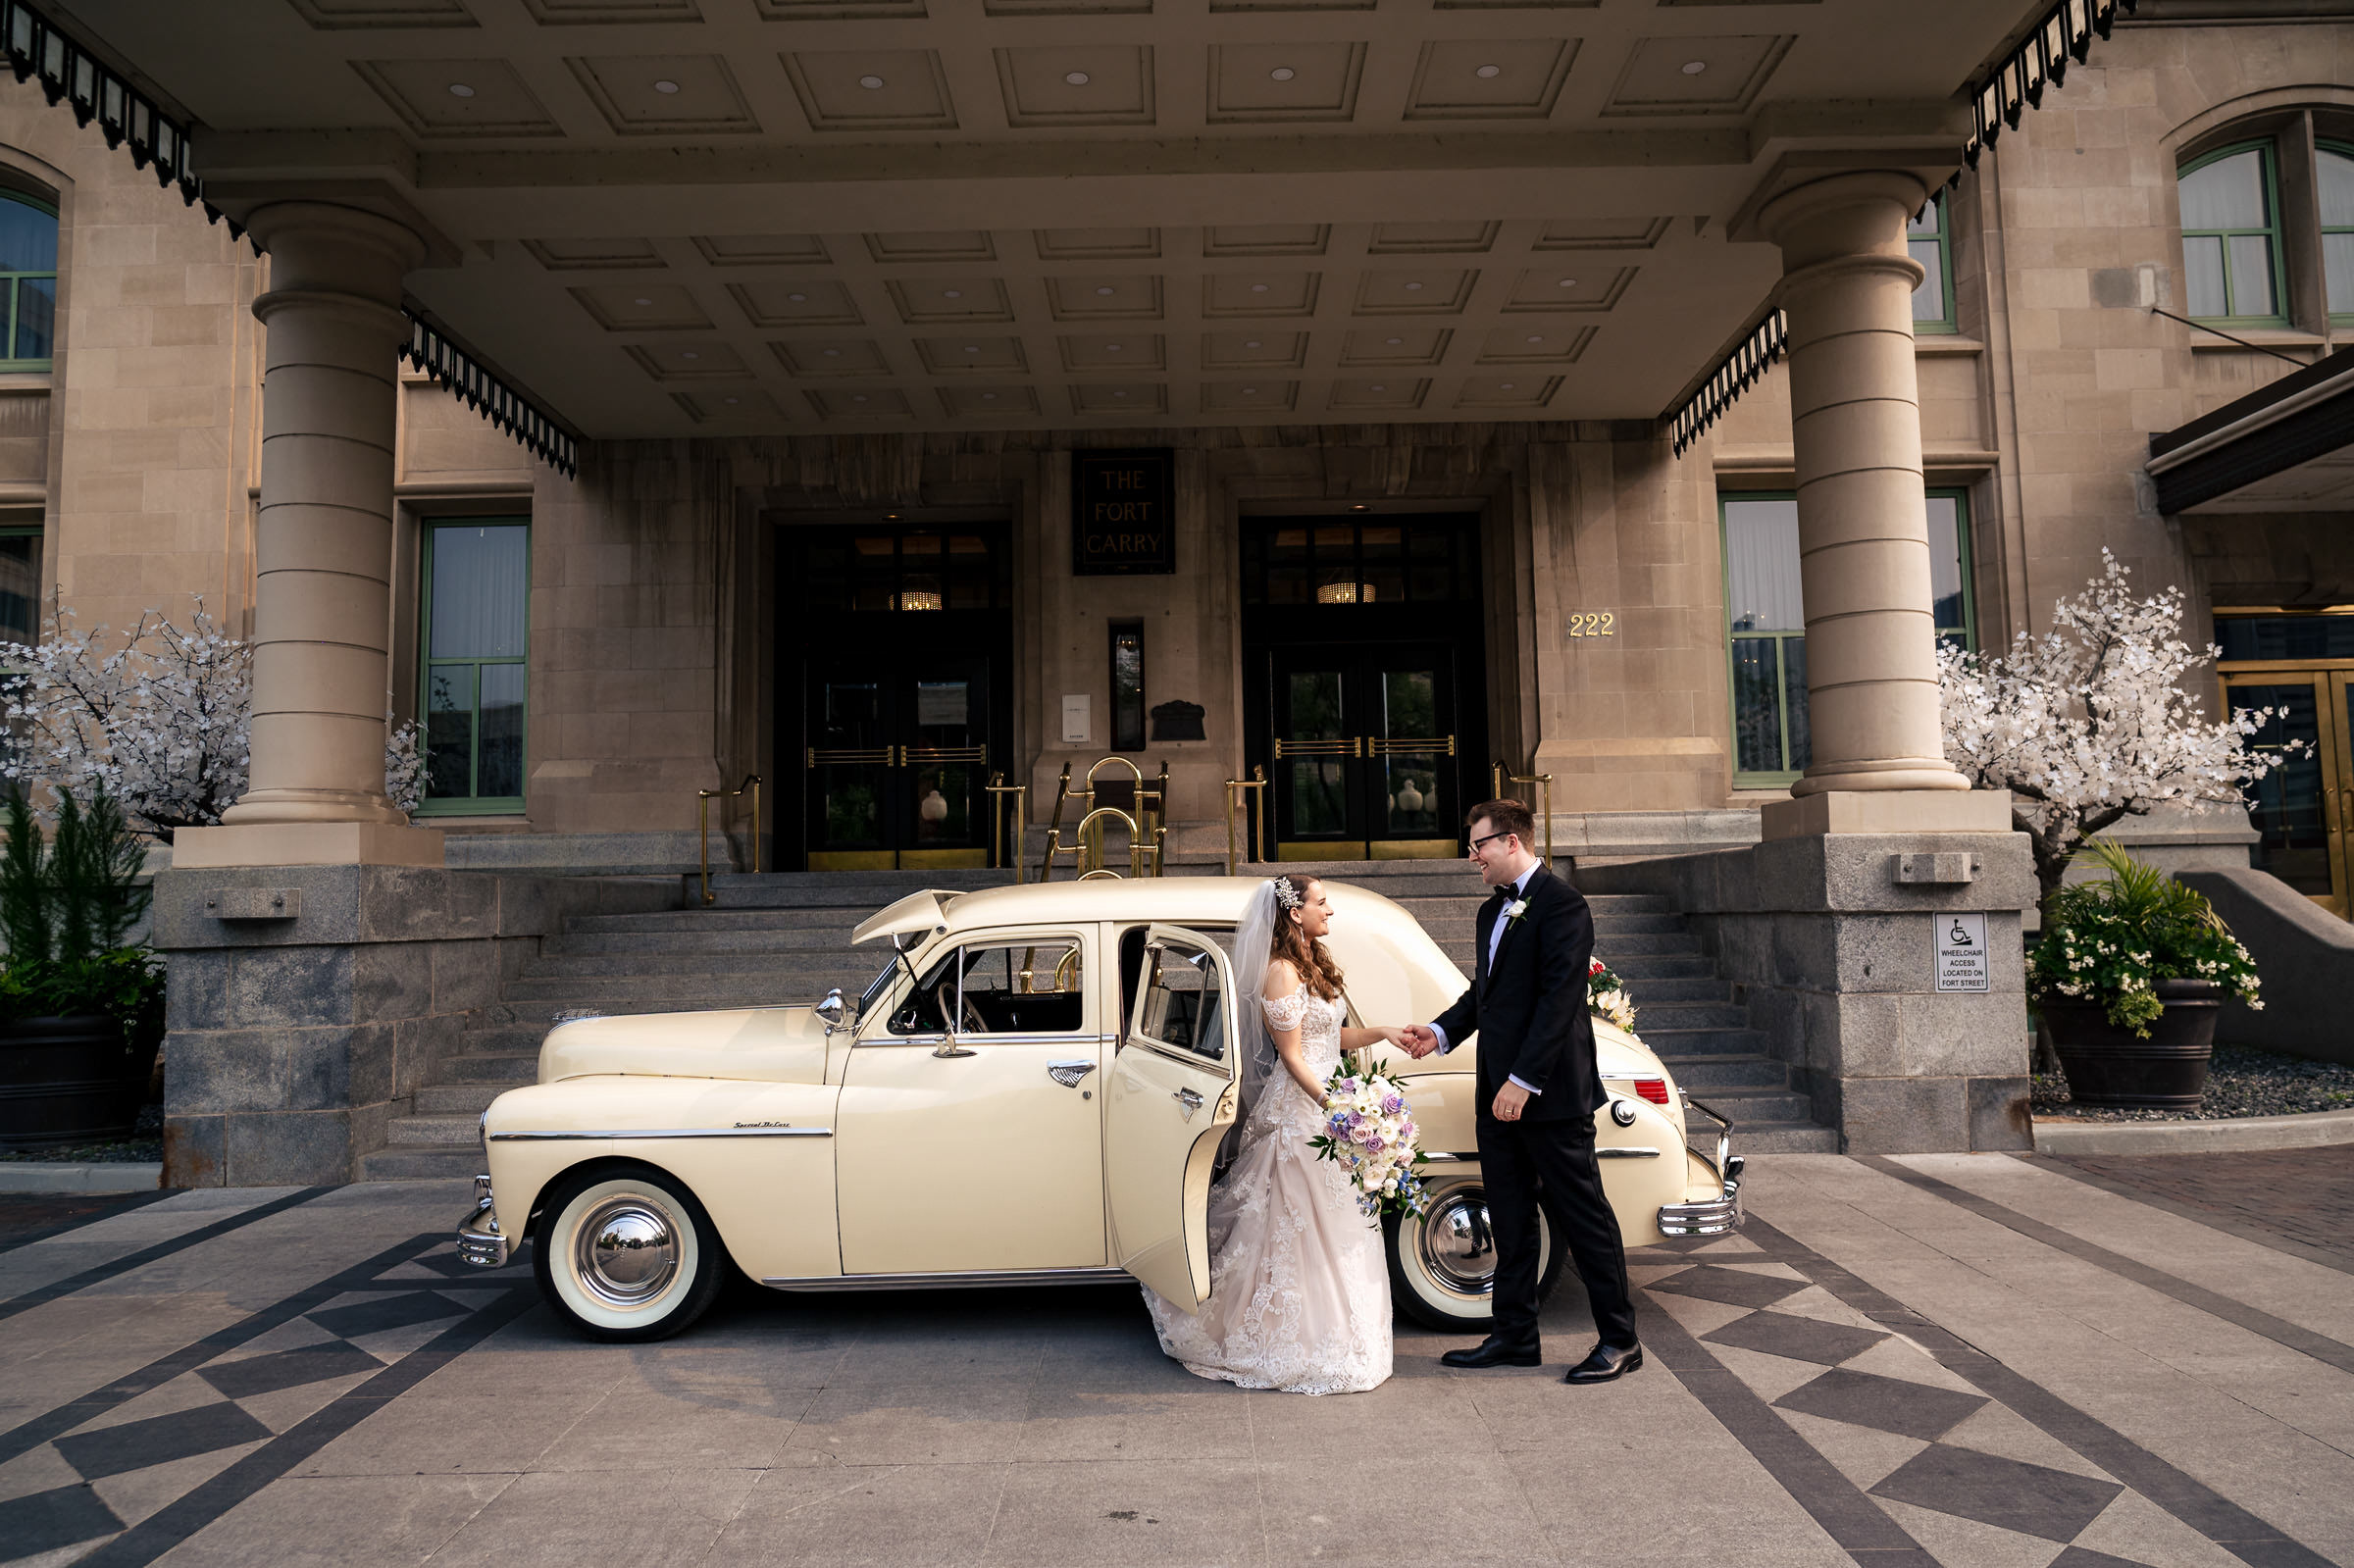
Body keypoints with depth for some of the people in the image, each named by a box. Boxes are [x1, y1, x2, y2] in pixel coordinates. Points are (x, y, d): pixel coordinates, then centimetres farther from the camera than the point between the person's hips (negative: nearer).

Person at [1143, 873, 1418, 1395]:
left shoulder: (1314, 965, 13)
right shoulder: (1281, 972, -16)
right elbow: (1292, 1056, -17)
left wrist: (1381, 1033, 3)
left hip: (1325, 1105, 9)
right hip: (1298, 1111, -9)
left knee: (1335, 1224, 14)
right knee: (1297, 1224, -1)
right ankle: (1302, 1345, 11)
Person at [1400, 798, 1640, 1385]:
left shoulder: (1561, 905, -13)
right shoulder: (1493, 911, 15)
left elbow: (1559, 1001, -20)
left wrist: (1522, 1080, -22)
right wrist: (1440, 1032, 4)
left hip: (1550, 1094, -9)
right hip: (1500, 1094, 9)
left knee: (1582, 1217, 3)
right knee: (1510, 1220, 15)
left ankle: (1619, 1341, 16)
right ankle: (1514, 1336, 26)